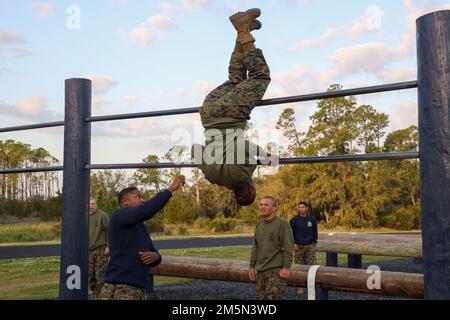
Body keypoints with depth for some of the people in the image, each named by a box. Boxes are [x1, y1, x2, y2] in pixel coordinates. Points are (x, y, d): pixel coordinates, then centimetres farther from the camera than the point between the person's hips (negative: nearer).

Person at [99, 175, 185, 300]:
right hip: (120, 290, -8)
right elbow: (146, 211, -23)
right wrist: (171, 189, -19)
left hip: (140, 290, 8)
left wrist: (155, 256, -1)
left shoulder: (142, 227, 20)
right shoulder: (118, 217, -4)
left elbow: (155, 258, 24)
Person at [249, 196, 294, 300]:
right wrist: (252, 266, 14)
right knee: (262, 297, 9)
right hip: (260, 270, 7)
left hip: (276, 270, -7)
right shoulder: (259, 224, 13)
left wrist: (286, 267, -18)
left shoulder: (282, 224, -8)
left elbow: (288, 248, -12)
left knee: (273, 297, -11)